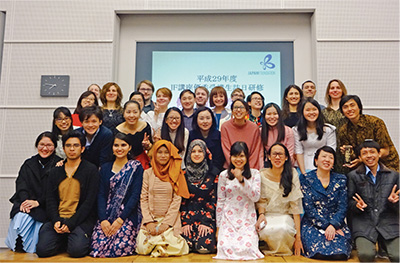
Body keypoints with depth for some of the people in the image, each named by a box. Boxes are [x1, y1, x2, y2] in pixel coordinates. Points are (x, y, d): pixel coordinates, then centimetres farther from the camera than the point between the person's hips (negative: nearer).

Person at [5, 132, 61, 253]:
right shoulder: (29, 164, 20)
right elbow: (21, 184, 7)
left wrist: (38, 202, -16)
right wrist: (24, 200, -13)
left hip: (45, 206, -3)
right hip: (26, 202, 3)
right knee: (20, 218, -27)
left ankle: (29, 247, -1)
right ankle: (17, 245, -1)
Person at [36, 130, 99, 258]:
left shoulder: (91, 170, 2)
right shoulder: (54, 172, 17)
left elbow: (89, 201, -5)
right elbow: (50, 200, 11)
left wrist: (71, 223, -13)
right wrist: (56, 221, -8)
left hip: (80, 220, -4)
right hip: (58, 218, 4)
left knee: (76, 250, -26)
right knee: (42, 249, -17)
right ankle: (64, 240, 12)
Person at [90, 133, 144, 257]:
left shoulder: (136, 167, 1)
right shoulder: (105, 168, 12)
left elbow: (135, 196, -7)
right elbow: (101, 195, 4)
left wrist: (120, 219, -15)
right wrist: (103, 219, -11)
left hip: (128, 215, -3)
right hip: (107, 215, 3)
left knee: (119, 248, -22)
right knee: (97, 244, -17)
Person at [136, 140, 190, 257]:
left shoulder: (176, 174, 2)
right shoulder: (148, 173, 6)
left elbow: (177, 200, -3)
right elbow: (143, 199, 3)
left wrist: (166, 223, -12)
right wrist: (149, 221, -8)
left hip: (170, 218, -1)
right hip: (150, 218, 1)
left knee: (170, 246, -21)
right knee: (143, 248, -15)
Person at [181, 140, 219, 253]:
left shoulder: (213, 173, 2)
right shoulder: (184, 174, 6)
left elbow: (214, 199, -2)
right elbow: (181, 200, 4)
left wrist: (206, 222, -10)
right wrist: (184, 222, -6)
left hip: (207, 216, -1)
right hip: (188, 215, 2)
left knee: (204, 246, -20)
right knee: (187, 244, -19)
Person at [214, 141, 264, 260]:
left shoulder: (254, 173, 4)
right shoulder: (224, 175, 4)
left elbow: (256, 197, -8)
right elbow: (220, 202, 7)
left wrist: (241, 179, -18)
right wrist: (218, 227, 6)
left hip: (247, 219, 0)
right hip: (228, 218, 0)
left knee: (247, 248, -20)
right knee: (226, 248, -18)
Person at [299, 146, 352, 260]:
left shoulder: (340, 179, 9)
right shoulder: (306, 178, 1)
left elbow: (342, 207, 1)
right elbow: (308, 207, -6)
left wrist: (333, 225, -16)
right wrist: (326, 226, -14)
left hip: (337, 224, 2)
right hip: (313, 225, -2)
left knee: (340, 254, -24)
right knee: (319, 253, -27)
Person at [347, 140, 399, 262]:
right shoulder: (353, 176, 7)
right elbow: (349, 203, 6)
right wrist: (357, 205, -16)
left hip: (389, 224, 2)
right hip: (363, 223, -1)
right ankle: (371, 246, 8)